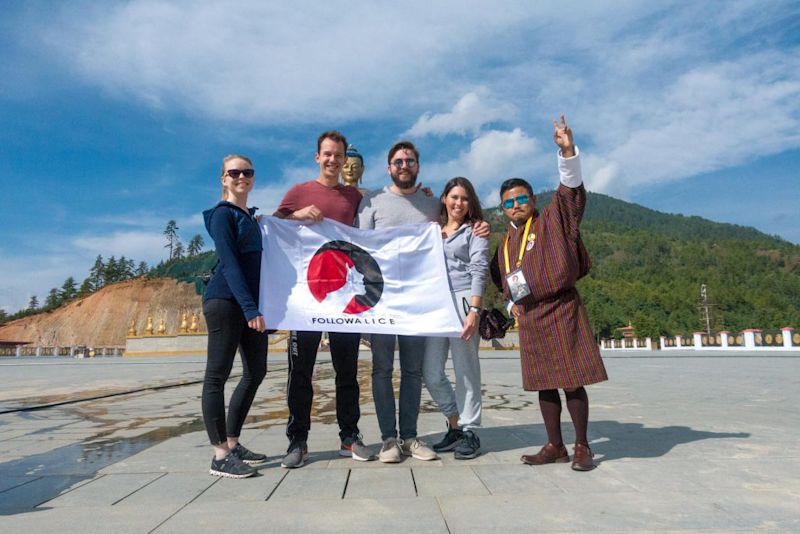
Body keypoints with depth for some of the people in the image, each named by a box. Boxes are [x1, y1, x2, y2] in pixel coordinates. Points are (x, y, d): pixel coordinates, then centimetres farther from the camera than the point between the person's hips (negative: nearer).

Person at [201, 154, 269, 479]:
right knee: (217, 375, -3)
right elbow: (228, 263, -14)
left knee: (256, 372, 10)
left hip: (251, 302, 9)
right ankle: (220, 456, 2)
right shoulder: (223, 214, -4)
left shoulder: (252, 217, 19)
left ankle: (232, 443, 21)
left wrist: (257, 306, 12)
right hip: (225, 300, -8)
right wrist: (250, 308, -22)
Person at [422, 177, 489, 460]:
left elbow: (479, 271, -3)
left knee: (465, 370, 0)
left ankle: (470, 432, 14)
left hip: (462, 301, -4)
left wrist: (474, 310, -15)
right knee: (431, 373, 3)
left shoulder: (475, 231, 8)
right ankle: (455, 426, 21)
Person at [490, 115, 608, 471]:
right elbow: (502, 284, 26)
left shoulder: (552, 220, 0)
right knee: (544, 384, 10)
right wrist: (512, 304, 9)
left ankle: (582, 446, 13)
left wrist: (567, 149, -26)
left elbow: (570, 187, -14)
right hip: (529, 318, 6)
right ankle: (555, 446, 20)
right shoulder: (504, 245, 14)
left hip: (561, 310, -5)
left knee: (572, 381, -1)